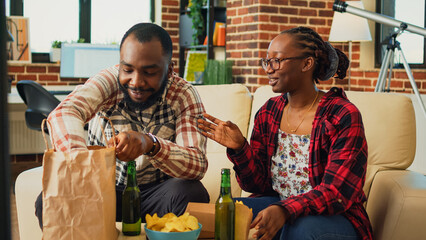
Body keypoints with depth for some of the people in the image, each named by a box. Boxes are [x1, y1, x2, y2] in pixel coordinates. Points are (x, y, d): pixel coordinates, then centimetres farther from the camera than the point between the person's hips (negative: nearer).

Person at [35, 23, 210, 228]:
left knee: (192, 194, -30)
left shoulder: (184, 96, -12)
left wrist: (151, 144, -44)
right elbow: (64, 113, -33)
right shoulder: (109, 81, -13)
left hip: (153, 192, 0)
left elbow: (198, 165, -24)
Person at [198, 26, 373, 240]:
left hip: (333, 215, -4)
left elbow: (337, 192, -20)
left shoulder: (343, 116, -14)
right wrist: (239, 148, -16)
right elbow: (259, 184, 4)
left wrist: (285, 210, -36)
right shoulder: (268, 112, 3)